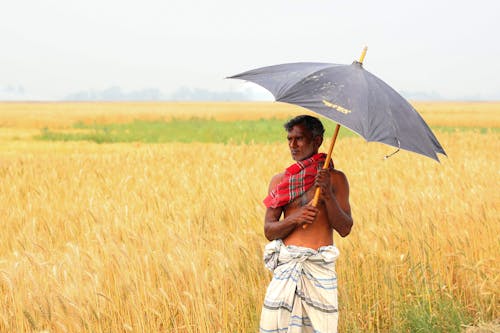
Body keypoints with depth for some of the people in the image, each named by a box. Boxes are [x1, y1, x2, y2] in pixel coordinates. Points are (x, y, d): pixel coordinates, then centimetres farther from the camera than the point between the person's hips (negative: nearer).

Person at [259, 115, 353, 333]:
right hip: (286, 264, 2)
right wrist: (295, 219, -12)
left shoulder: (335, 179, 5)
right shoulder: (279, 181, 13)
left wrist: (327, 194, -15)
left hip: (320, 267, -2)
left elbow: (345, 229, -3)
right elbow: (269, 230, 7)